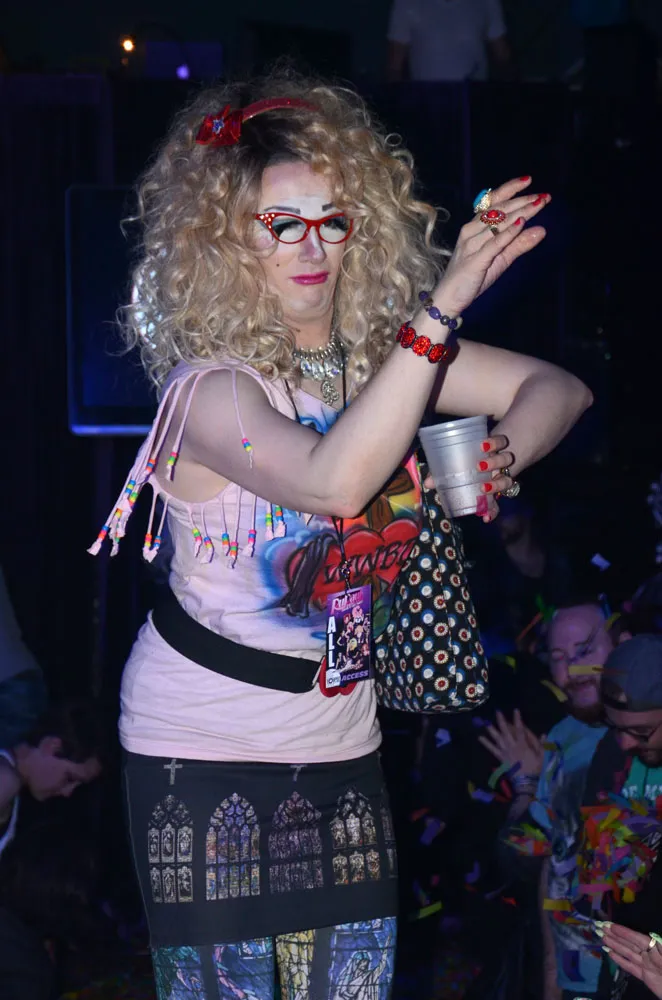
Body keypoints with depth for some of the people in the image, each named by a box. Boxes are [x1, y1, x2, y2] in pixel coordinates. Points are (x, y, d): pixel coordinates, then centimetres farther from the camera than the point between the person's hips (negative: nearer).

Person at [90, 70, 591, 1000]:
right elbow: (332, 481, -38)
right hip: (203, 737, -5)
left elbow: (557, 387, 7)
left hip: (336, 728, 5)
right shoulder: (211, 385, -19)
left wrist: (502, 455, -16)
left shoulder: (382, 352, 0)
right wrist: (447, 303, -39)